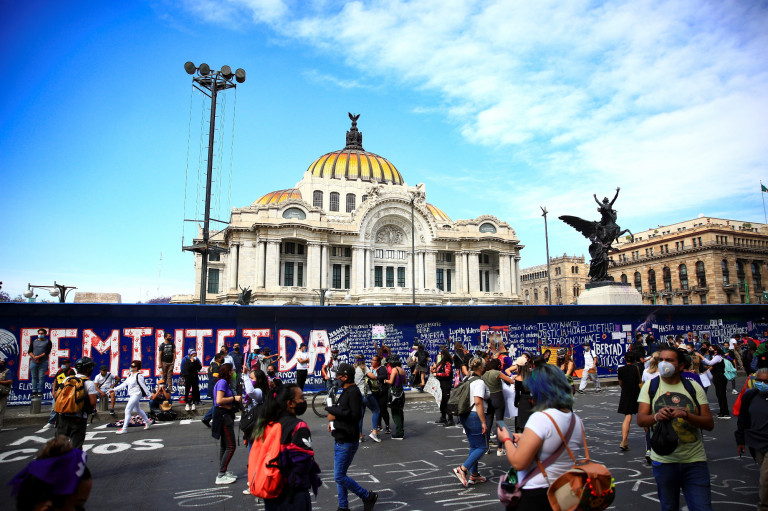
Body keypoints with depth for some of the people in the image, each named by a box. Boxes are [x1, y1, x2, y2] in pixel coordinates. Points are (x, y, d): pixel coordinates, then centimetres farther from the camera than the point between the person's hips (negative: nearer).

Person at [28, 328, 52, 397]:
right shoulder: (34, 341, 14)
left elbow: (47, 352, -4)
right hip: (33, 362, 3)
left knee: (41, 377, -5)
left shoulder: (48, 342, 6)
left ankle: (40, 391, -2)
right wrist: (34, 358, -10)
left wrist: (38, 357, -14)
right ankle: (34, 391, 9)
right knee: (34, 377, 4)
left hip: (43, 362, -3)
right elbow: (30, 351, 6)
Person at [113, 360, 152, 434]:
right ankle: (148, 421, 34)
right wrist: (115, 389, 9)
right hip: (132, 395, 9)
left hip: (136, 395, -9)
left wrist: (148, 394, -14)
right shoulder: (130, 375, 8)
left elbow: (143, 386, -16)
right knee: (137, 410, 19)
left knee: (127, 410, -10)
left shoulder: (139, 376, -17)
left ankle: (124, 428, -3)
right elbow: (124, 384, 12)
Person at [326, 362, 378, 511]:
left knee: (339, 476, -6)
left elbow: (355, 415, -26)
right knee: (339, 476, 16)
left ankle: (368, 496, 9)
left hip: (347, 442, -10)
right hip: (340, 440, 10)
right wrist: (333, 420, 3)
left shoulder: (354, 392, -19)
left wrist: (333, 411, -21)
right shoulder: (346, 391, 12)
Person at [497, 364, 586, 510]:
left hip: (533, 497, -8)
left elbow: (518, 463, -22)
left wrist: (506, 439, -5)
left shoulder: (541, 418, -23)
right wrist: (526, 439, 14)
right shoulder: (577, 421, 2)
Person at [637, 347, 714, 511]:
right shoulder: (650, 386, 2)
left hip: (695, 460, 0)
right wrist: (657, 416, -28)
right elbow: (640, 420, -7)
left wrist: (686, 414, -22)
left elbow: (709, 424, -3)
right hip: (664, 460, 0)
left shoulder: (693, 387, 2)